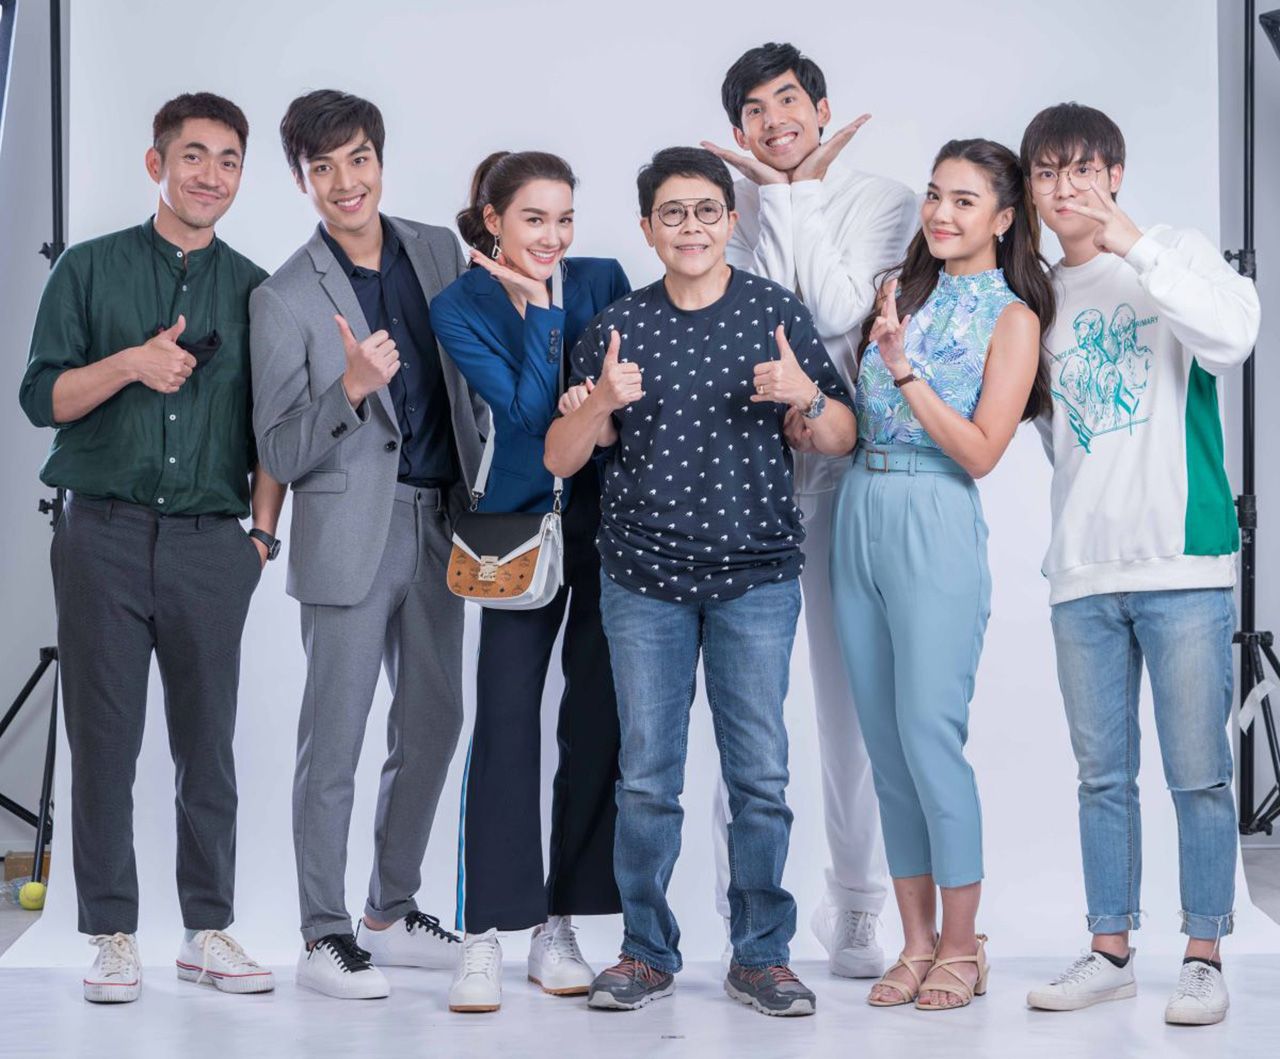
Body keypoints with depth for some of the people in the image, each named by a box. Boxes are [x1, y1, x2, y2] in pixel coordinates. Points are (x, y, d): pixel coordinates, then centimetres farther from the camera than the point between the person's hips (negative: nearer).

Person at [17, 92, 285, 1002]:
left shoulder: (253, 290, 12)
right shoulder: (92, 269, 7)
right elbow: (43, 398, 2)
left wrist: (264, 529, 3)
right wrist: (130, 363, -13)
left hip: (211, 543, 1)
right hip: (104, 536, -1)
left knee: (208, 743, 4)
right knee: (105, 743, 0)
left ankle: (209, 929, 14)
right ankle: (113, 935, 8)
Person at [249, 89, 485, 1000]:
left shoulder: (438, 251, 7)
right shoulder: (285, 300, -8)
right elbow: (279, 455, -10)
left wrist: (484, 498, 12)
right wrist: (350, 388, -26)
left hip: (436, 524, 6)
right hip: (351, 532, -6)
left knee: (433, 724, 11)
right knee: (335, 738, -3)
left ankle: (393, 913, 24)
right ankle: (324, 935, 6)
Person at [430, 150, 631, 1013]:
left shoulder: (603, 280, 4)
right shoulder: (461, 309, -2)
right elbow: (524, 410, -13)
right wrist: (540, 310, -13)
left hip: (613, 520, 3)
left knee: (598, 724, 4)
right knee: (507, 720, -8)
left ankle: (560, 925, 13)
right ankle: (486, 936, -4)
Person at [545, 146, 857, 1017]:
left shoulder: (776, 312, 3)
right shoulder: (619, 326, 5)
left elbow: (843, 440, 4)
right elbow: (559, 459, 3)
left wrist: (806, 395, -17)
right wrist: (602, 401, -16)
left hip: (756, 575, -1)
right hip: (644, 579, 1)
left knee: (761, 774, 0)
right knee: (648, 777, 4)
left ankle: (762, 954, 12)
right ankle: (648, 952, 15)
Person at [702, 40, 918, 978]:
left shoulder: (884, 202, 4)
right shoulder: (728, 206, 8)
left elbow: (840, 313, -10)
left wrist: (806, 190, -7)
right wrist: (777, 196, -9)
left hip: (847, 461, 0)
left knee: (856, 687, 1)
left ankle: (857, 909, 12)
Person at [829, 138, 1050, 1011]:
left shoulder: (1012, 317, -2)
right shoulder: (904, 287, 14)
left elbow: (982, 451, -10)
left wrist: (906, 371, -15)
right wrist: (883, 336, 6)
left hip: (935, 525, -6)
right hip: (860, 515, 6)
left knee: (929, 736, -8)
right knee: (883, 740, 7)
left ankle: (961, 946, 5)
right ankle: (916, 941, 15)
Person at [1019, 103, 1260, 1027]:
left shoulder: (1175, 255, 3)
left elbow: (1231, 336, -18)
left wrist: (1133, 244, -17)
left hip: (1185, 565, -4)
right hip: (1083, 571, 5)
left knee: (1198, 771, -2)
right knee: (1103, 774, 9)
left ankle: (1205, 956, 6)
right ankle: (1111, 951, 17)